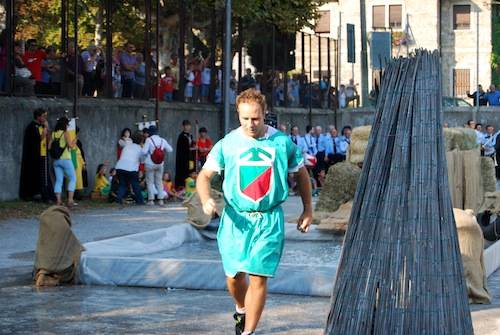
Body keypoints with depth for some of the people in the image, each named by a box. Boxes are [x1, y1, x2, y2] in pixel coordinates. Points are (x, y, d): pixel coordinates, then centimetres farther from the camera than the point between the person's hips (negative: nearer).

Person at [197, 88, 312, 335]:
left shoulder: (282, 142, 1)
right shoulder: (227, 143, 0)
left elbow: (301, 174, 14)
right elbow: (204, 175, 1)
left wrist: (308, 210, 14)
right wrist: (206, 199, -20)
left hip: (269, 220, -1)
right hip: (235, 219, 1)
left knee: (258, 277, -7)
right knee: (234, 276, 7)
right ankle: (241, 310, 39)